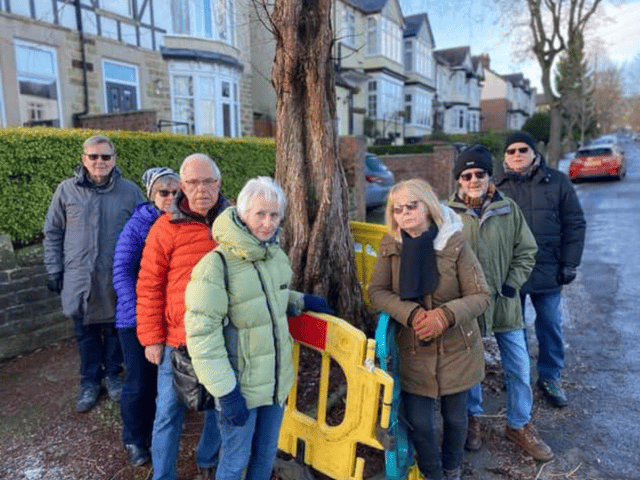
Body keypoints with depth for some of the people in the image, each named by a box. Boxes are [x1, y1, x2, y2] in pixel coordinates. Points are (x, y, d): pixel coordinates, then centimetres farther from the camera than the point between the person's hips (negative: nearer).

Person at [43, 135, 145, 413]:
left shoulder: (130, 191, -2)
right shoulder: (67, 190, 0)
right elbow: (53, 233, 7)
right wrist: (54, 270, 5)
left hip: (117, 279, -1)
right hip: (79, 279, 1)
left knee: (115, 329, 12)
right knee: (85, 332, 12)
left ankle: (112, 375, 33)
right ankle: (90, 381, 30)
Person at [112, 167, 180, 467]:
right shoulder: (136, 226, -11)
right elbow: (121, 273, -12)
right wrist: (141, 312, -20)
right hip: (136, 318, -3)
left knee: (163, 378, 16)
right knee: (139, 381, 8)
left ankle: (154, 433, 40)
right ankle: (134, 440, 32)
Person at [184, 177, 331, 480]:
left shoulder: (277, 255, 0)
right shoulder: (217, 264, -22)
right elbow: (201, 333, -22)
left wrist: (302, 301, 7)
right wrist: (225, 391, -21)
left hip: (277, 379, 6)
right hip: (239, 385, -6)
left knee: (266, 454, 22)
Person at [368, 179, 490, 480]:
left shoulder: (454, 243, -16)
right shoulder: (391, 245, -8)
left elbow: (480, 295, -12)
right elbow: (376, 290, -8)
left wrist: (446, 314, -29)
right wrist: (412, 314, -23)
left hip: (456, 348, -1)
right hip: (414, 348, 1)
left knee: (455, 416, 17)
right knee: (419, 422, 6)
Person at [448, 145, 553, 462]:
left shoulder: (509, 209, -4)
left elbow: (526, 252, 3)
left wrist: (510, 286, -7)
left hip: (505, 302, 2)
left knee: (519, 367, 11)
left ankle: (519, 425, 33)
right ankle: (473, 418, 39)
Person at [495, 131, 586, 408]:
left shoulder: (557, 182, 0)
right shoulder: (497, 186, 0)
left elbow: (575, 224, 1)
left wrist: (569, 264, -3)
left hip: (548, 271, 0)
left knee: (550, 326, 10)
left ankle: (550, 377, 29)